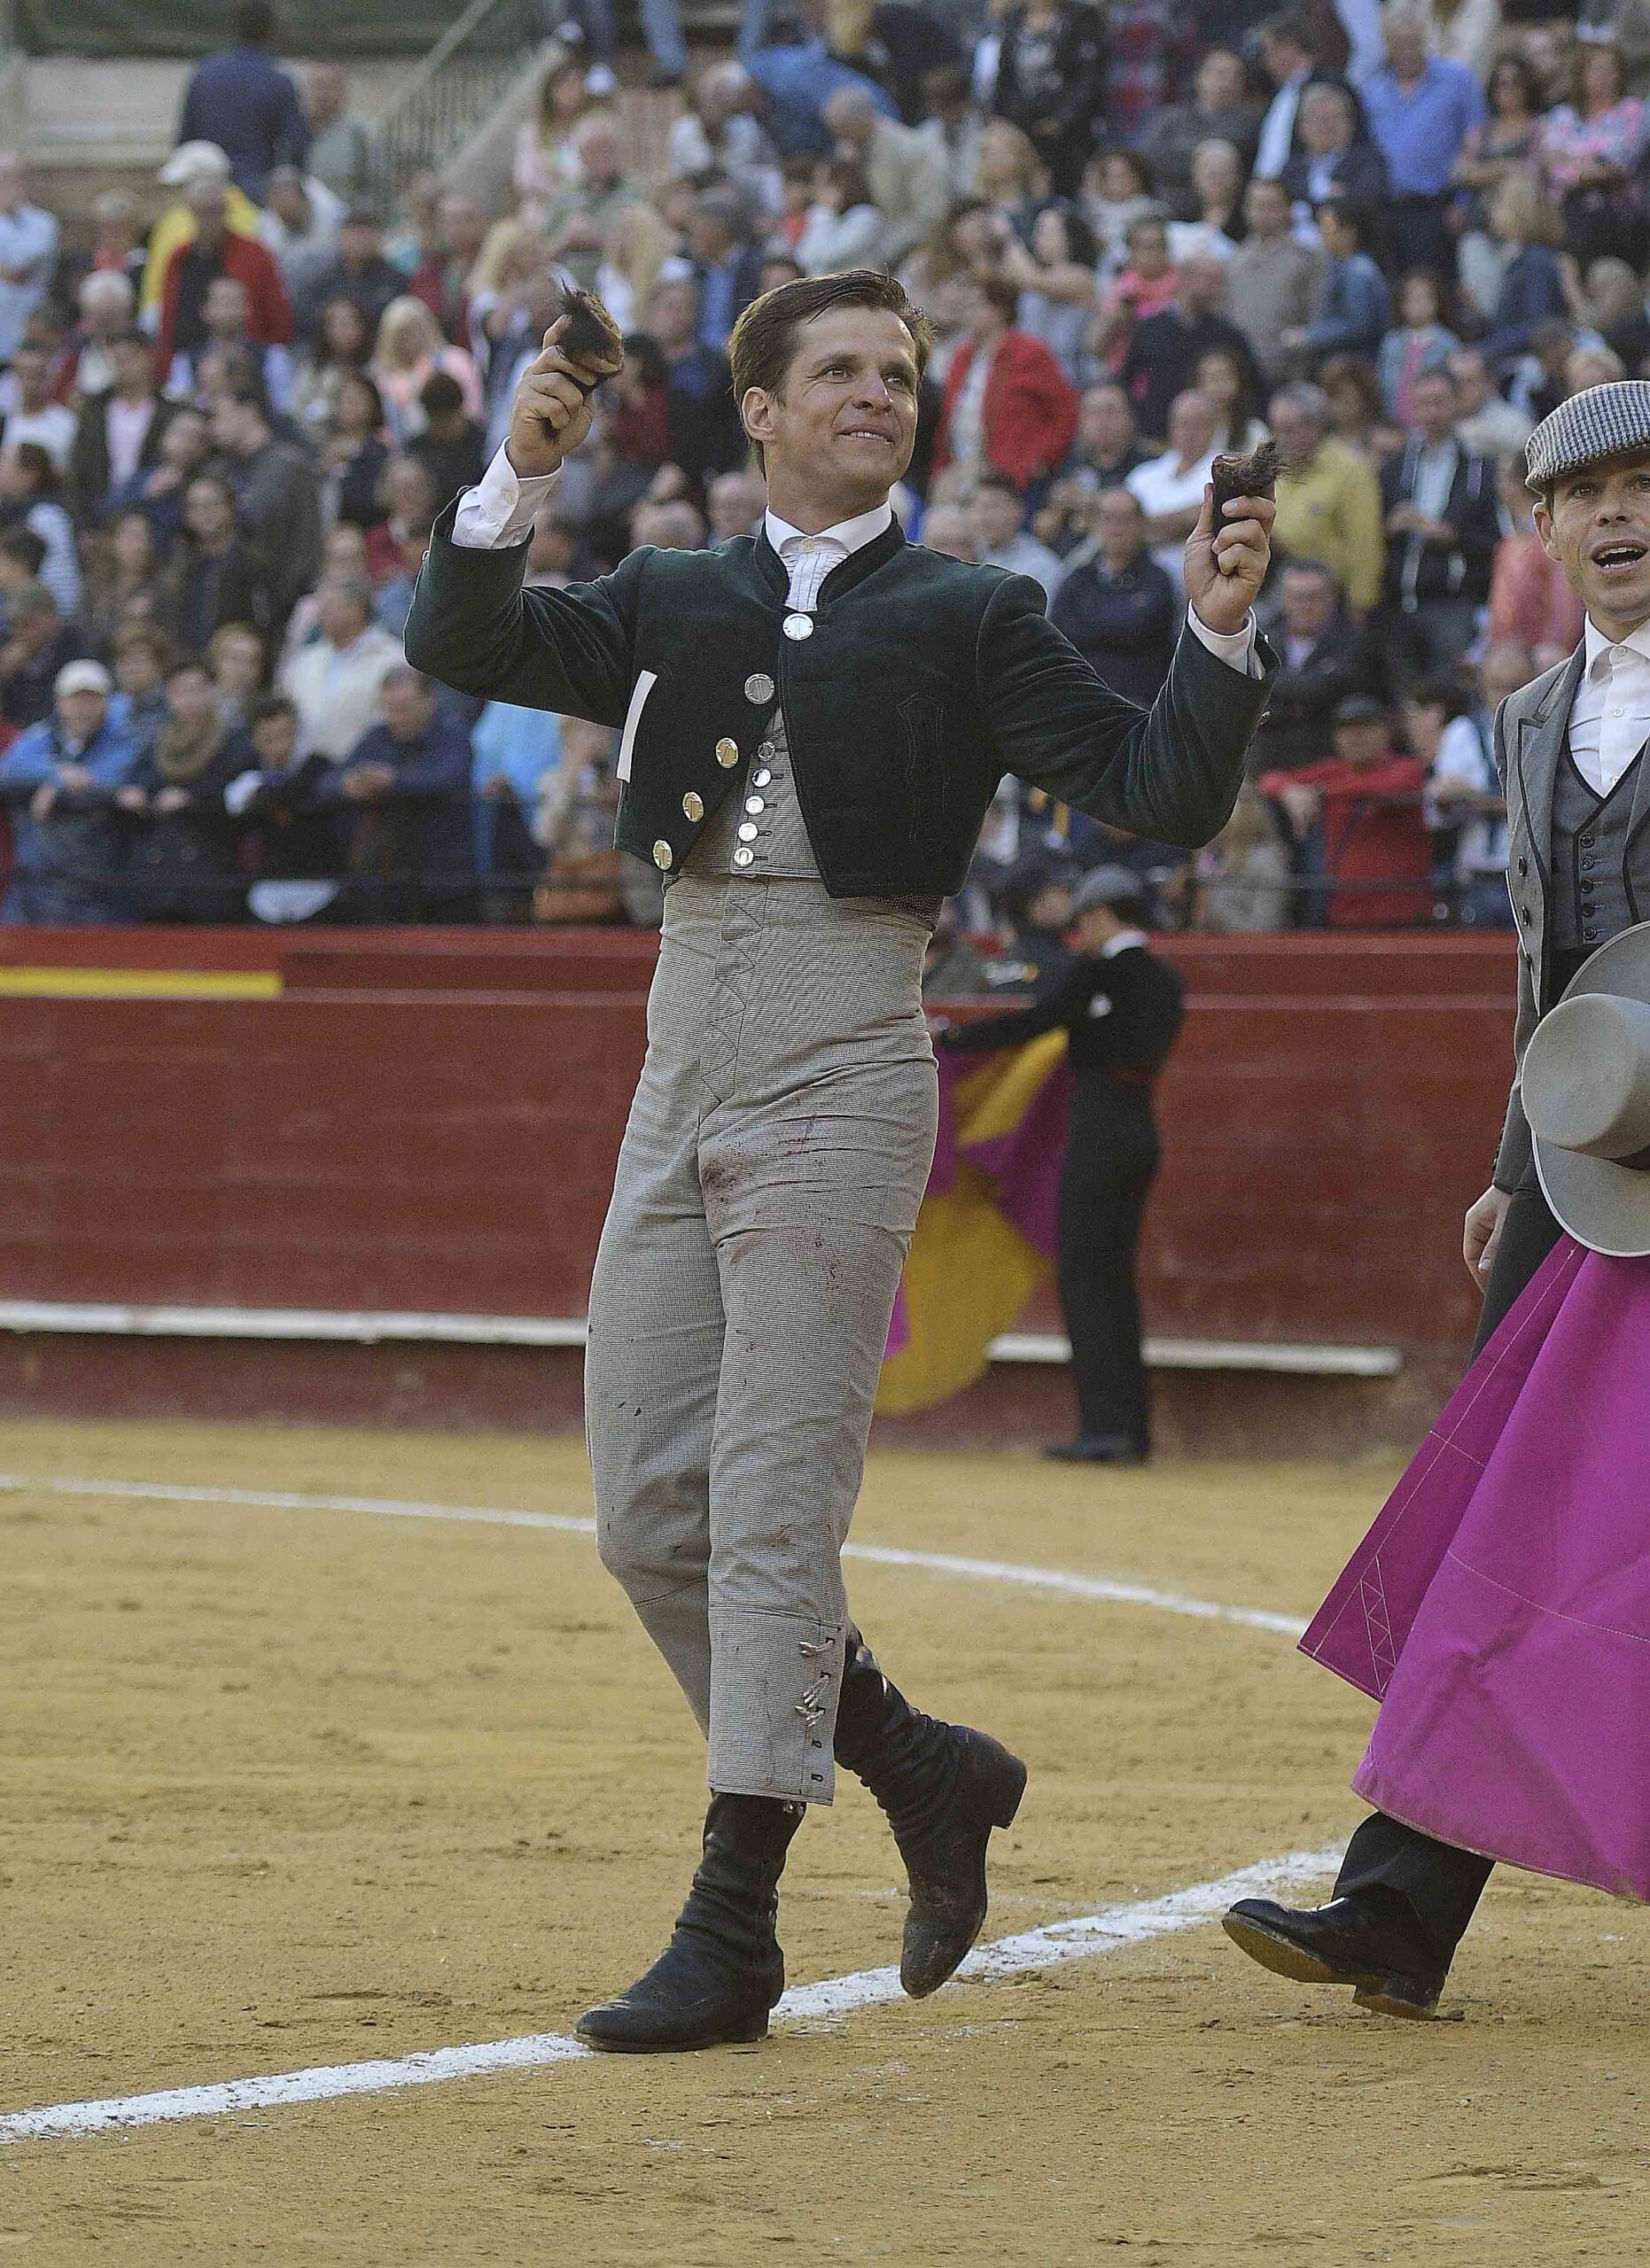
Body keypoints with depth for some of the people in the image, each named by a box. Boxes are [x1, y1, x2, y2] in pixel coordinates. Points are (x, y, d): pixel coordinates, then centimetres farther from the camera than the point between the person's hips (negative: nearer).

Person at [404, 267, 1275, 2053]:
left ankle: (732, 1933, -10)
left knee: (773, 1497, -10)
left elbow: (1157, 796, 0)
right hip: (681, 1082, 5)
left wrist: (1217, 635, -15)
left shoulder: (968, 620, 7)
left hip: (840, 1077, -5)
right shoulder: (672, 607, 17)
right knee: (650, 1514, 5)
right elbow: (462, 644, 6)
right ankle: (918, 1769, 24)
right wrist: (519, 480, -9)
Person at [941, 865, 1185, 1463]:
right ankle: (1133, 1429, 11)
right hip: (1142, 1127, 8)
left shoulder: (1101, 970, -11)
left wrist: (951, 1038, -6)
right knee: (1115, 1277, 12)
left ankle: (1104, 1425, -14)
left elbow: (1034, 1022, -13)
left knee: (1082, 1277, -7)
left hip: (1100, 1130, -8)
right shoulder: (1166, 980, 13)